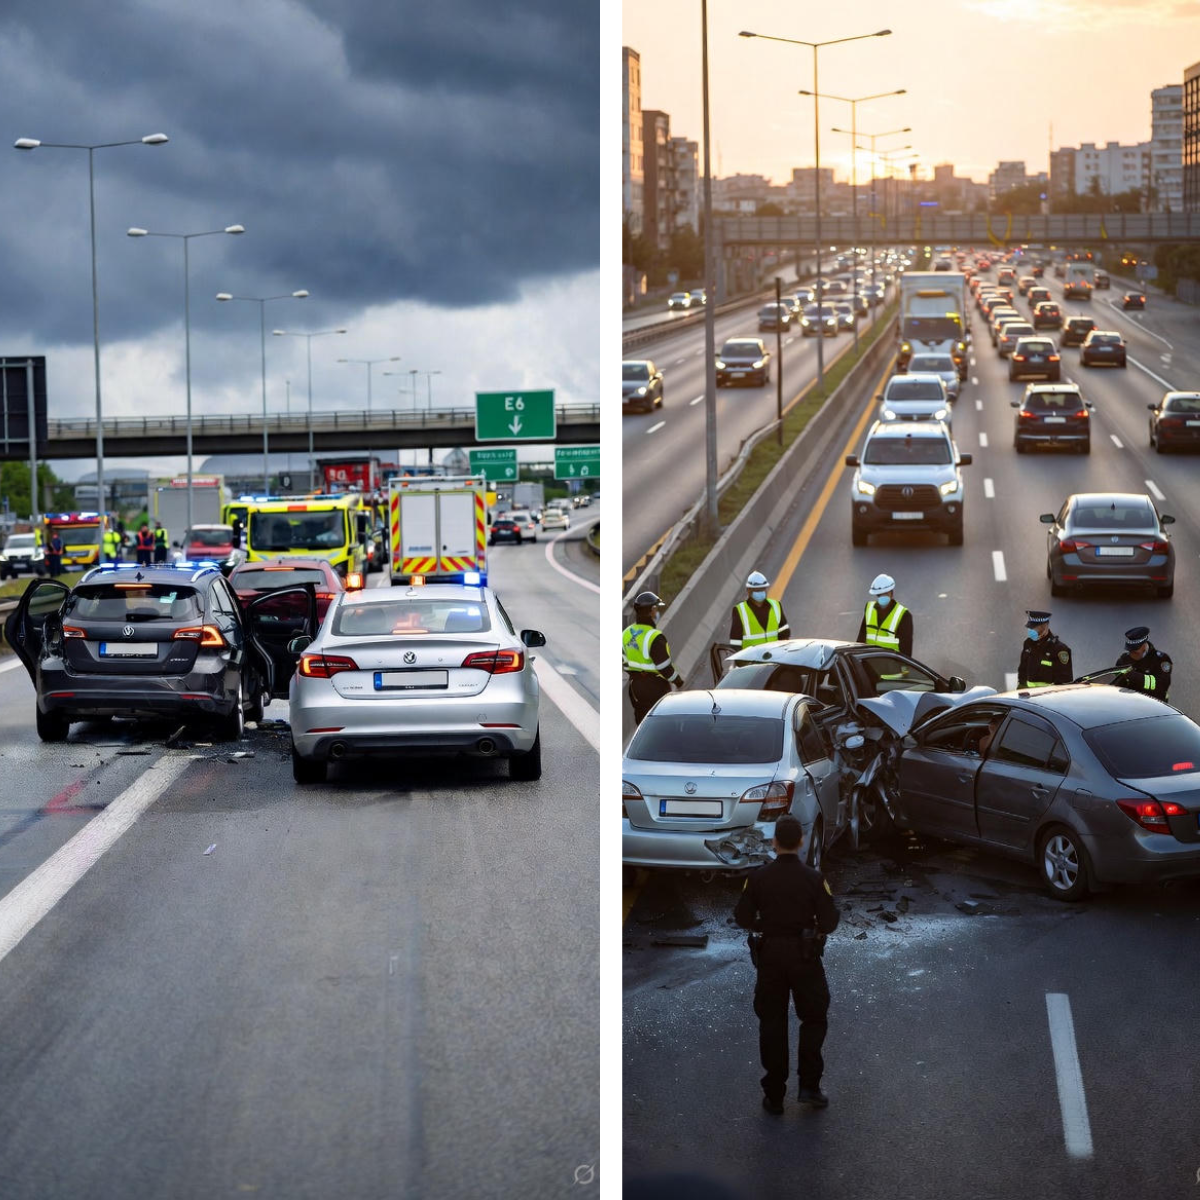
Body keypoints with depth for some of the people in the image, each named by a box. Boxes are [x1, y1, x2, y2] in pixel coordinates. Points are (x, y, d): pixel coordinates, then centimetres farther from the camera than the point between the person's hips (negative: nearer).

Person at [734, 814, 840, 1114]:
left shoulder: (758, 878, -8)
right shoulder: (814, 879, -12)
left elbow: (743, 918, -3)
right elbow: (830, 922, -11)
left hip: (770, 955, 1)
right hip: (805, 955, -1)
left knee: (772, 1024, 10)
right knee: (814, 1020, 16)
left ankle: (774, 1096, 12)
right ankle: (809, 1086, 9)